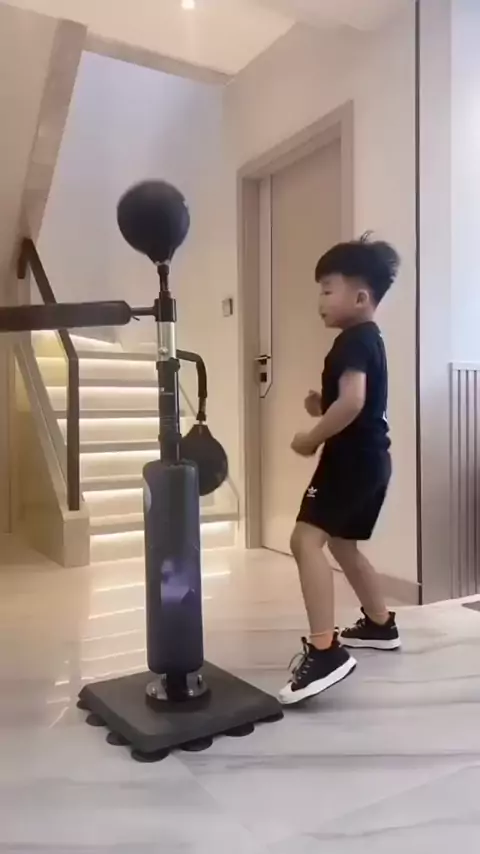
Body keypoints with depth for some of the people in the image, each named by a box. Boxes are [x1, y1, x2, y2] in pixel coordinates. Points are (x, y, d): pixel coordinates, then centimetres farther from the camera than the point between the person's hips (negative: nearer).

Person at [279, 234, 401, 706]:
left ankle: (325, 650, -23)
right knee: (342, 545, 23)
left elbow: (352, 402, -29)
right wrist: (323, 405, 9)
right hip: (371, 459, 11)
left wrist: (312, 438, -17)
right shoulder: (370, 338, 17)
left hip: (352, 458, -11)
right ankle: (380, 624, 38)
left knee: (306, 539, -19)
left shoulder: (352, 341, -14)